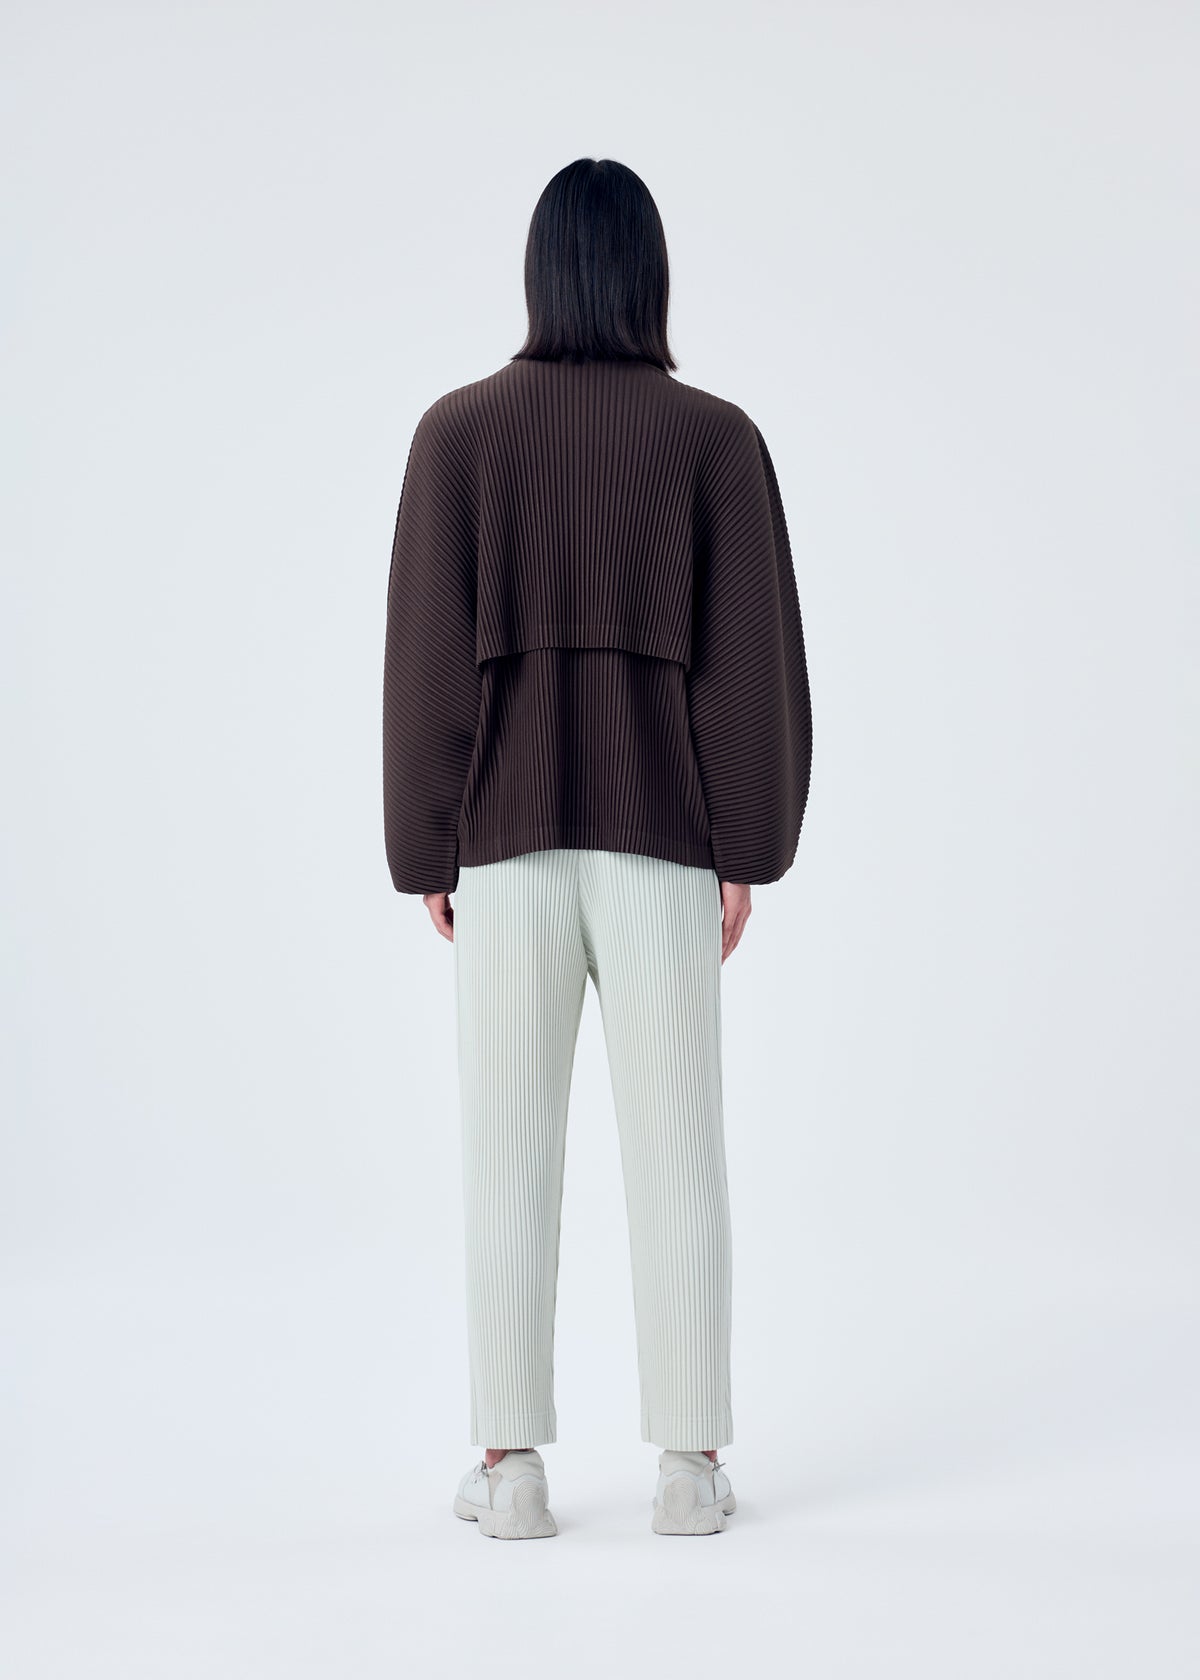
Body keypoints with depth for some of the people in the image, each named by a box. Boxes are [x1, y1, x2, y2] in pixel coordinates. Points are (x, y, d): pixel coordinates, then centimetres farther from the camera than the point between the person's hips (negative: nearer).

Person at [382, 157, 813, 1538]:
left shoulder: (459, 431, -1)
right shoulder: (718, 438, -1)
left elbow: (426, 653, -4)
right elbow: (755, 656, -4)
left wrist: (424, 853, 3)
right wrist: (748, 849, 4)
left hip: (506, 843, 0)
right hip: (664, 843, 0)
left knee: (509, 1154, 6)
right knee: (677, 1153, 6)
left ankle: (511, 1468, 10)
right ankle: (690, 1467, 11)